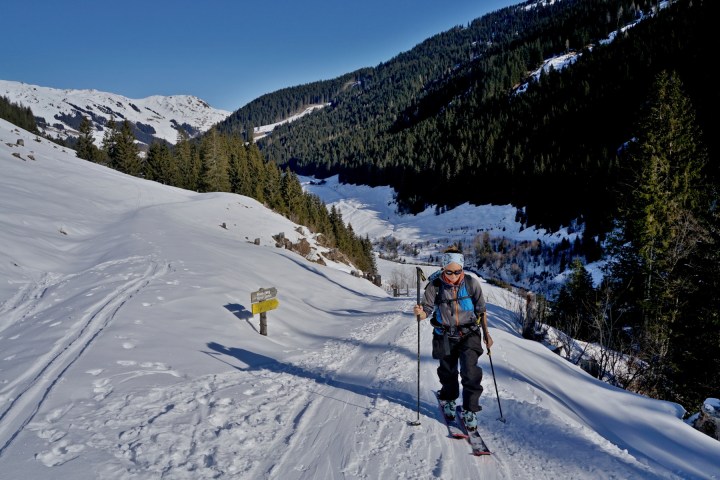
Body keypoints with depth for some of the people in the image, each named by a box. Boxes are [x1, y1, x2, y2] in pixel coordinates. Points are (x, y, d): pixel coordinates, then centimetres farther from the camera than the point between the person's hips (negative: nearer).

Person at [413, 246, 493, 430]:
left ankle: (470, 410, 3)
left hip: (469, 334, 0)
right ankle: (448, 400, 42)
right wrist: (420, 313, -36)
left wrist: (486, 333, 7)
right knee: (448, 372, 15)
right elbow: (426, 310, -12)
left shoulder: (471, 283, -10)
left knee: (470, 372, -13)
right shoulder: (435, 286, -13)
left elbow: (481, 310, 2)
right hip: (445, 336, 1)